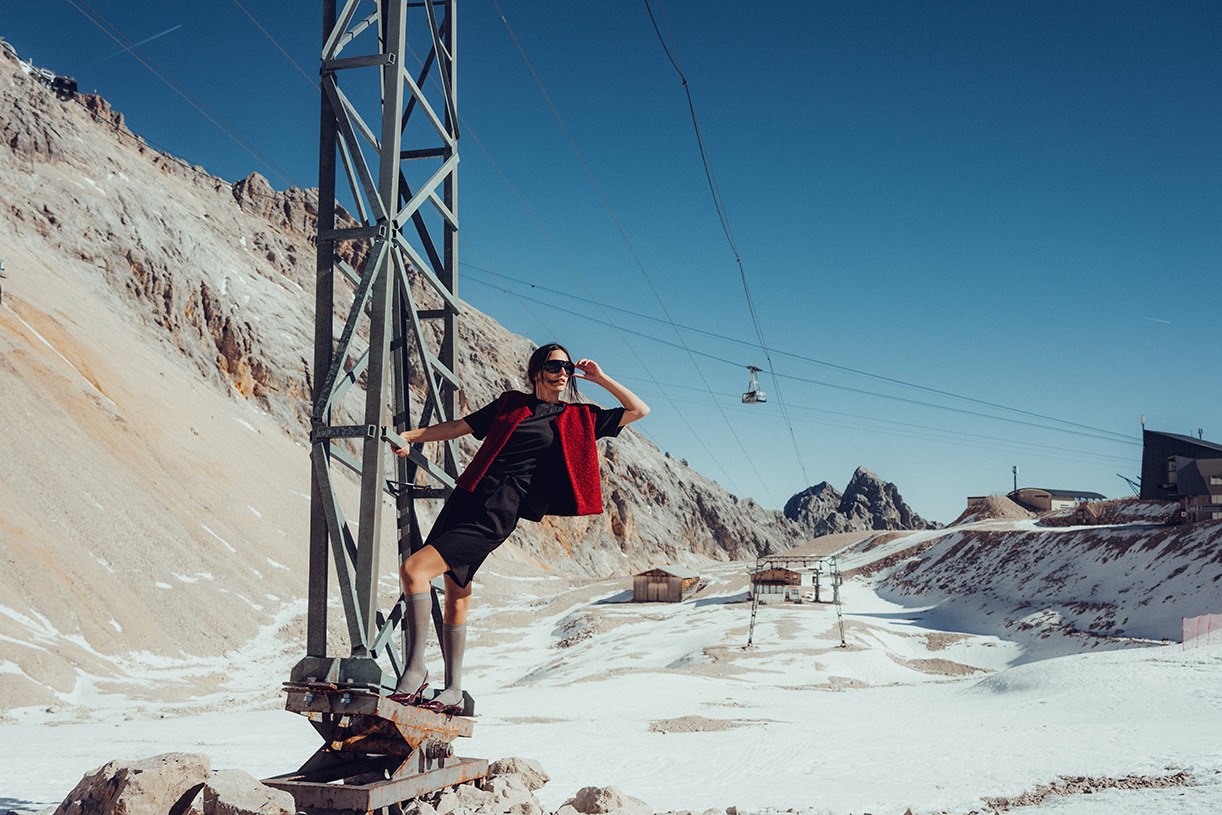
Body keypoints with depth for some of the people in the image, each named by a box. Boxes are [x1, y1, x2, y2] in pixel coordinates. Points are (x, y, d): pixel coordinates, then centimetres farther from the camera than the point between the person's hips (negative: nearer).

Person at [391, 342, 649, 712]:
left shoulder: (578, 418, 10)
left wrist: (600, 378, 9)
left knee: (413, 570, -18)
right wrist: (410, 436, 14)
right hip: (466, 497, 5)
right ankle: (453, 691, 20)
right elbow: (459, 426, 22)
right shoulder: (510, 404, 18)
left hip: (497, 515, -5)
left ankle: (415, 670, -8)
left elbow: (639, 410, 11)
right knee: (456, 596, 7)